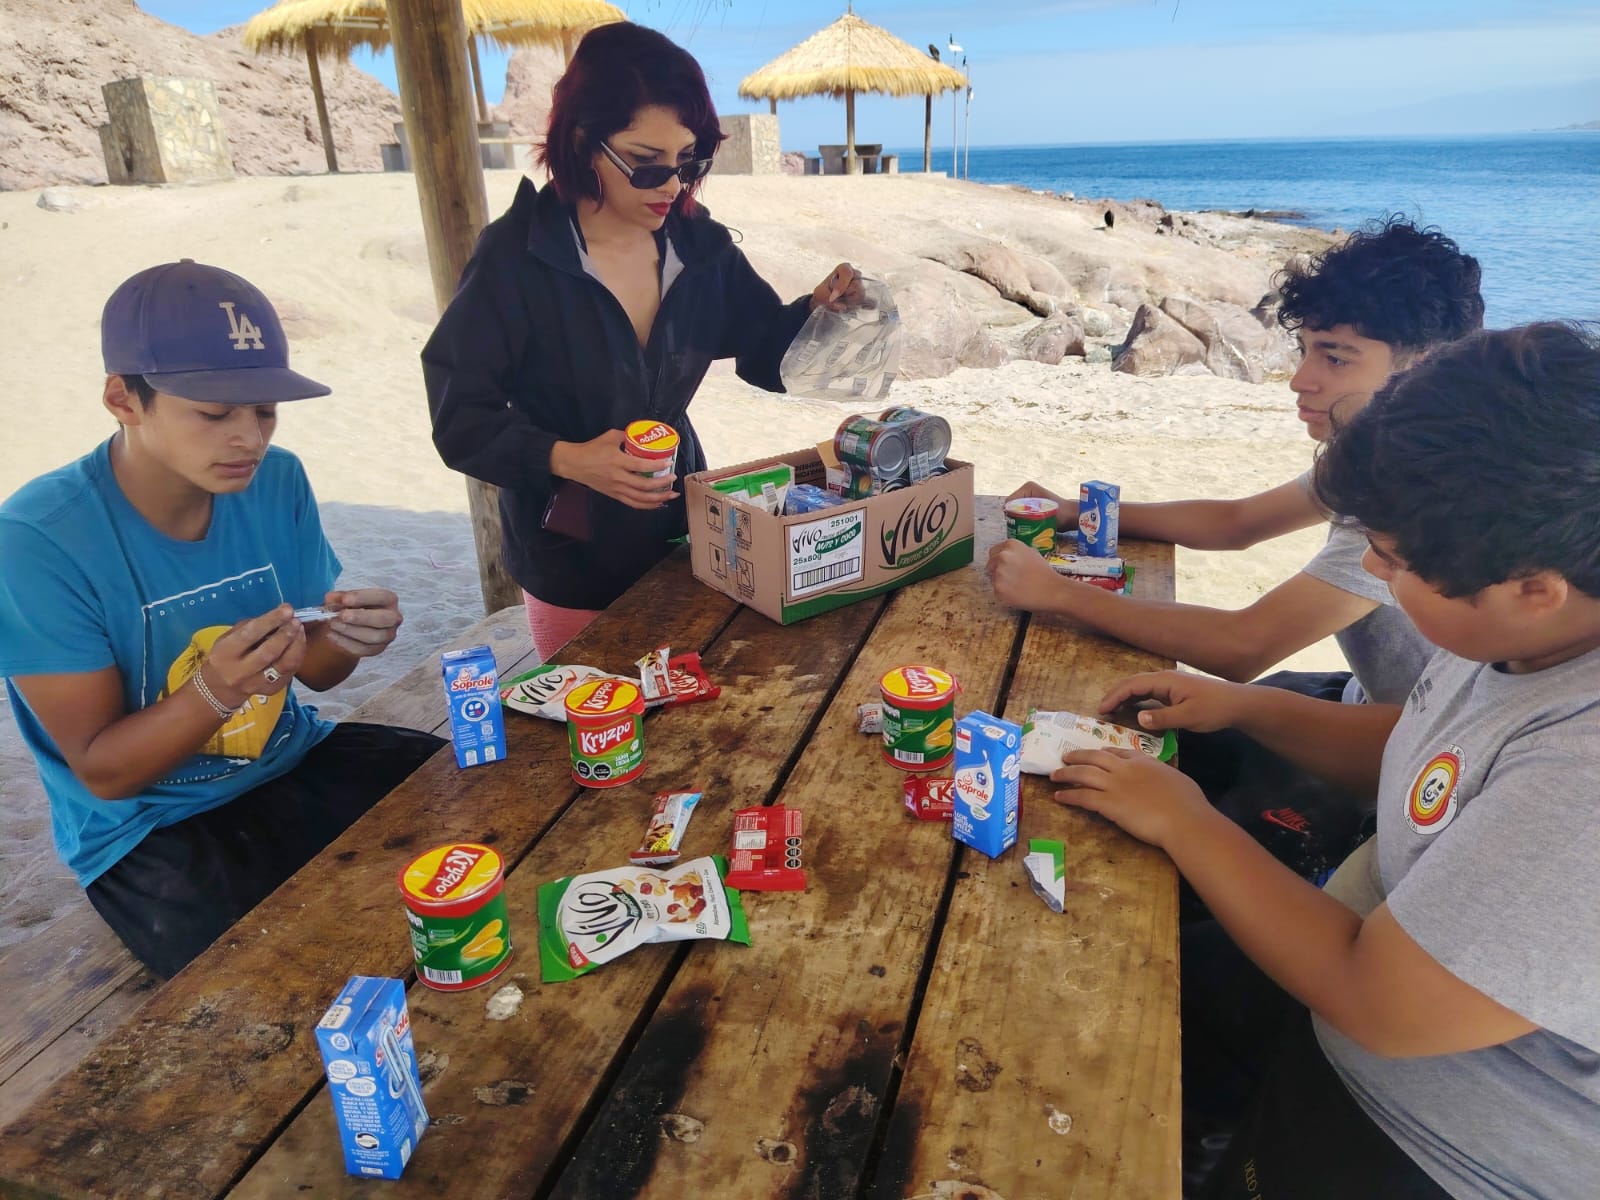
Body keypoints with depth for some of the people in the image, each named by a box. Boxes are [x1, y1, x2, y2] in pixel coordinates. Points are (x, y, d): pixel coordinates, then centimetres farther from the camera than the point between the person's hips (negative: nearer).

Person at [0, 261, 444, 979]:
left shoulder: (276, 481, -7)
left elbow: (312, 670, 3)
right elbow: (104, 772, -14)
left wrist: (347, 639, -20)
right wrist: (215, 692, -33)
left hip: (295, 765, 5)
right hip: (148, 828, -5)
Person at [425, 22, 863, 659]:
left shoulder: (701, 246, -5)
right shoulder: (515, 257, -18)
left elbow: (770, 353, 5)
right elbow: (460, 418, -15)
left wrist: (817, 309, -15)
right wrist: (567, 459, -30)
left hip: (681, 533, 4)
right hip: (570, 557, -3)